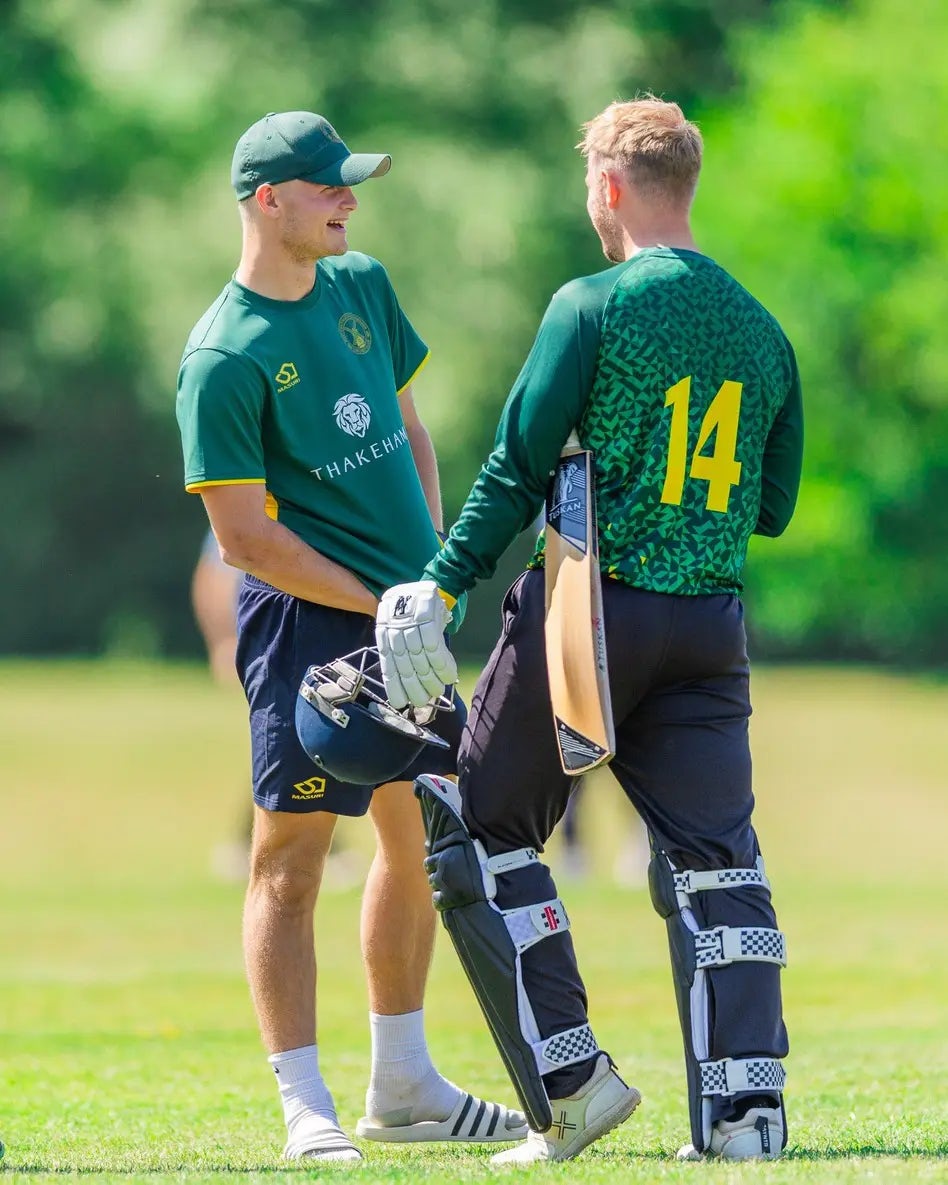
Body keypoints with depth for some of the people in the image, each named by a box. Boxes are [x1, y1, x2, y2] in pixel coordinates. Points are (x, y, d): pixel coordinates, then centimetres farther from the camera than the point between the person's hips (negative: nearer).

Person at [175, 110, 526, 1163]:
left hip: (403, 616, 8)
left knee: (418, 840, 14)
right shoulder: (224, 357, -14)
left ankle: (403, 1089, 26)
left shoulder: (362, 286, 10)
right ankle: (306, 1109, -7)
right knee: (289, 859, -7)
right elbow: (246, 537, -15)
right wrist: (384, 603, -13)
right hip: (306, 618, -8)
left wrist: (432, 572, 10)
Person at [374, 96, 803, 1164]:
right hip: (710, 627, 5)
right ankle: (743, 1109, -7)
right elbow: (772, 508, 14)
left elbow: (519, 467, -10)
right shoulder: (762, 332, 9)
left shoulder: (593, 308, -8)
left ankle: (570, 1081, 2)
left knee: (483, 833, 9)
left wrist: (442, 588, -5)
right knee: (714, 863, 4)